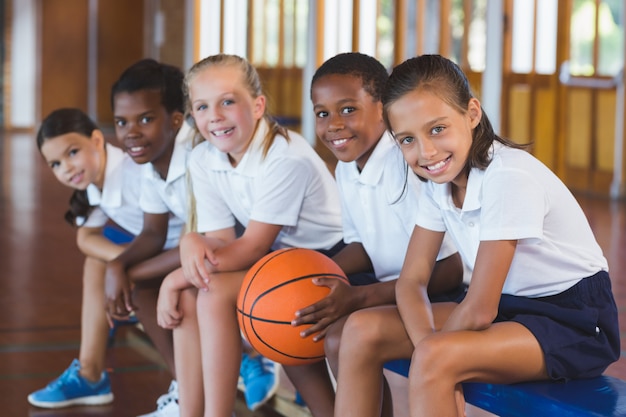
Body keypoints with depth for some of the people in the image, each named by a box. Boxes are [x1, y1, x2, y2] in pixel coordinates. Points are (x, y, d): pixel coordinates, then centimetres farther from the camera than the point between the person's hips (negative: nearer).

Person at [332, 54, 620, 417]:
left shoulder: (509, 178, -25)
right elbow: (411, 281, -2)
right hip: (510, 307, 8)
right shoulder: (438, 181, -1)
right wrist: (427, 342, -20)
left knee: (433, 358, -33)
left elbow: (479, 310, -23)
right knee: (362, 330, -6)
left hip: (575, 321, -8)